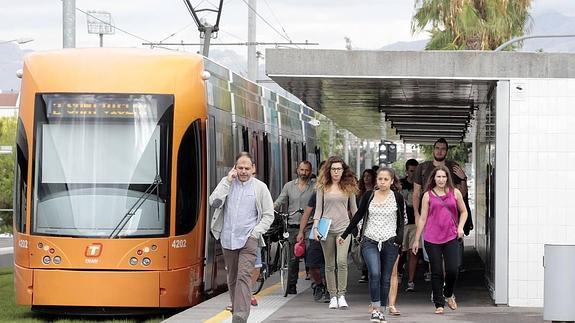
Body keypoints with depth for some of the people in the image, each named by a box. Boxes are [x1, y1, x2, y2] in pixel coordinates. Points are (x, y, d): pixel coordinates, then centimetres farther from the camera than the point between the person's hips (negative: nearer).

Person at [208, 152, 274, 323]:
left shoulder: (260, 187, 3)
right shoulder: (227, 183, 7)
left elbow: (268, 215, 6)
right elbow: (213, 202, -8)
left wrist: (256, 232, -7)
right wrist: (227, 181, -9)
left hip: (248, 239, -3)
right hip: (228, 239, 3)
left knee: (244, 276, -16)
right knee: (232, 277, 11)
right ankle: (237, 307, 25)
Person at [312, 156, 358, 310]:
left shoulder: (349, 187, 6)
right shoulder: (323, 187, 6)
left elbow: (353, 208, 13)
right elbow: (318, 208, 6)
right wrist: (315, 227, -3)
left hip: (343, 228, -1)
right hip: (326, 229, 1)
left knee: (342, 261, -16)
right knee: (329, 265, 5)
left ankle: (341, 295, -10)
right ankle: (333, 296, 12)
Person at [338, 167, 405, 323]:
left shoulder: (397, 198, 2)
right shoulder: (369, 196, 4)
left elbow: (402, 220, 10)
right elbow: (358, 215, 12)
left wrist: (399, 237, -5)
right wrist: (344, 235, 13)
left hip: (389, 242, 0)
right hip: (370, 241, 0)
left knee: (385, 278, 4)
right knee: (374, 273, -19)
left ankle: (382, 310, 16)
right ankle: (375, 307, -9)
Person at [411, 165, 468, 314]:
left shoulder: (455, 193, 7)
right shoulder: (428, 195, 4)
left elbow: (463, 211, 19)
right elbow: (422, 218, 7)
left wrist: (460, 227, 2)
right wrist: (416, 240, 8)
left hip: (451, 237, 1)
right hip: (432, 239, -1)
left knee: (453, 269, -9)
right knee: (436, 272, 1)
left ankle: (449, 294, 21)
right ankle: (439, 304, 10)